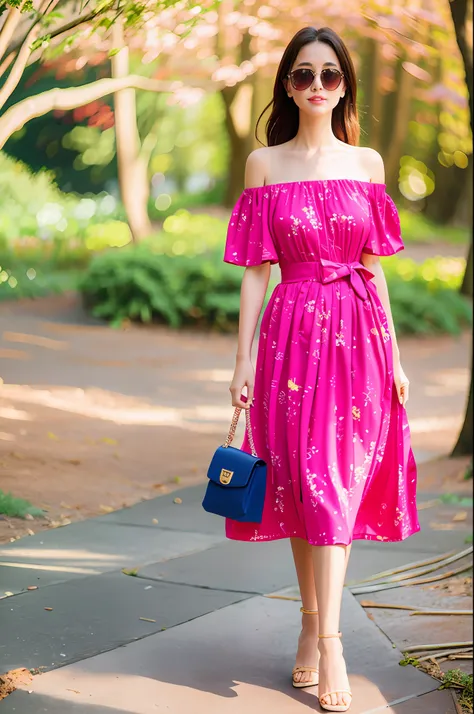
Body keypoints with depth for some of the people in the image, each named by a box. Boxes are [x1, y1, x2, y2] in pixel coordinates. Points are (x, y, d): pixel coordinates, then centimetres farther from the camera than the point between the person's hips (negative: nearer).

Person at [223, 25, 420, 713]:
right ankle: (316, 623, 16)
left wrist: (395, 356, 6)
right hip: (292, 335, -1)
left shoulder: (367, 163, 8)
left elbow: (373, 267, 10)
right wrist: (243, 361, -3)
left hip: (359, 336, 1)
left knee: (337, 482, -4)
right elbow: (256, 269, 2)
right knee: (305, 481, 3)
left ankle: (323, 633, -4)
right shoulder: (264, 164, 4)